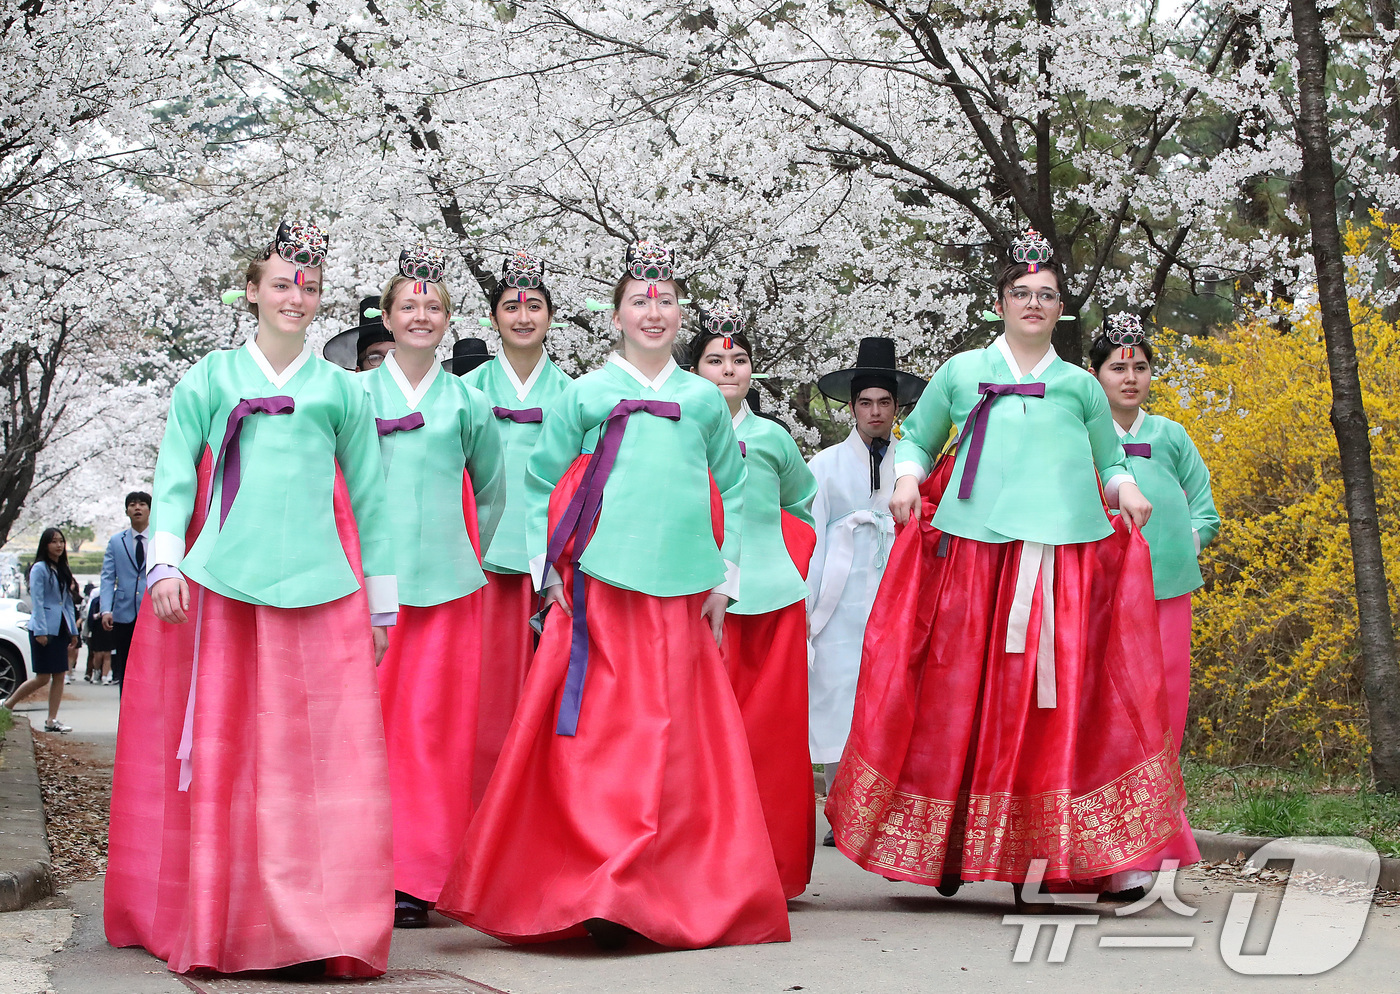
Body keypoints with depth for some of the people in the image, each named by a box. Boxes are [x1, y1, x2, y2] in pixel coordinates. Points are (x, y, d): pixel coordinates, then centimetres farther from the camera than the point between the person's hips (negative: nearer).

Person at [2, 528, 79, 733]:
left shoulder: (63, 570, 15)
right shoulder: (39, 569, -6)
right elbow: (37, 602, -12)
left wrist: (73, 630, 13)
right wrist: (40, 631, -18)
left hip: (60, 629, 7)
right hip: (44, 629, -7)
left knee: (59, 676, 2)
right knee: (42, 678, -6)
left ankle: (52, 721, 4)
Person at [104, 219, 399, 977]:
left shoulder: (342, 391, 14)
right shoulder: (208, 380, 13)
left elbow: (369, 503, 15)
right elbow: (173, 480, 8)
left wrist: (381, 605, 13)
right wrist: (164, 565, -6)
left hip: (318, 593, 0)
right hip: (217, 590, 0)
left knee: (319, 754, -7)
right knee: (215, 748, -1)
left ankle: (318, 924, -4)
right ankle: (207, 918, 6)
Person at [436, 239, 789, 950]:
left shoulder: (704, 399, 14)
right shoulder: (584, 395, 6)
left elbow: (731, 491, 18)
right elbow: (541, 486, 8)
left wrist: (724, 576, 11)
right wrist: (550, 573, 1)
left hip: (682, 595, 2)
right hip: (599, 590, -2)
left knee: (678, 739, 1)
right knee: (599, 736, -7)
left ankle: (680, 894, 8)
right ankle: (597, 889, -5)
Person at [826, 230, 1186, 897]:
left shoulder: (1079, 385, 18)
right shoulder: (961, 372, 16)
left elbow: (1109, 459, 23)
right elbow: (916, 439, 21)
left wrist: (1125, 489, 2)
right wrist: (907, 477, 1)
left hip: (1069, 554, 1)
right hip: (975, 549, -1)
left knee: (1070, 700, -7)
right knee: (963, 693, -4)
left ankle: (1086, 853, -5)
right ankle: (949, 847, 4)